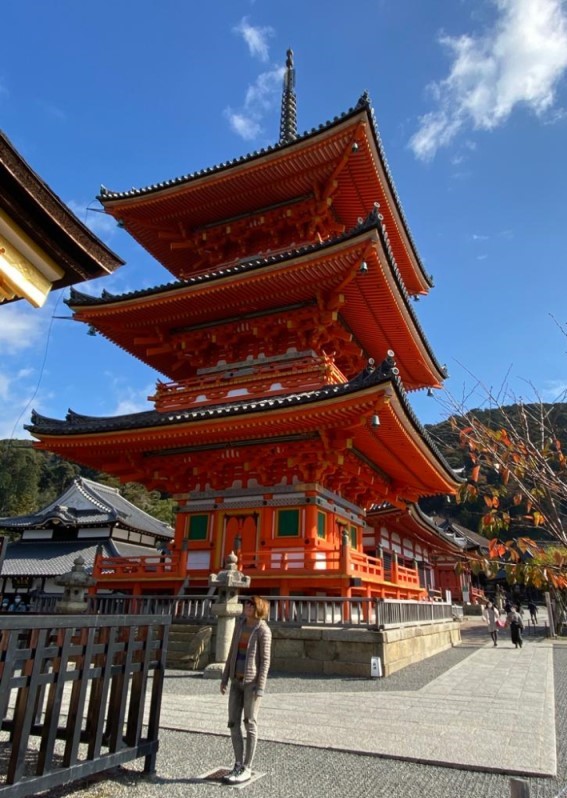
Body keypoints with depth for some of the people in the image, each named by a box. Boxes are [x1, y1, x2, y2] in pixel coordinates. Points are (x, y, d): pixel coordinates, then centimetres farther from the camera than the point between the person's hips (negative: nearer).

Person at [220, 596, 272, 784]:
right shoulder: (240, 622, 6)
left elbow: (265, 660, -13)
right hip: (237, 680, 7)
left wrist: (260, 688, -17)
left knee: (249, 724, 1)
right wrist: (225, 677, 10)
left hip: (252, 681, -7)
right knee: (233, 722, 8)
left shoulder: (263, 630, -14)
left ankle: (247, 769, 14)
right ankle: (238, 765, 23)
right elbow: (233, 651, 11)